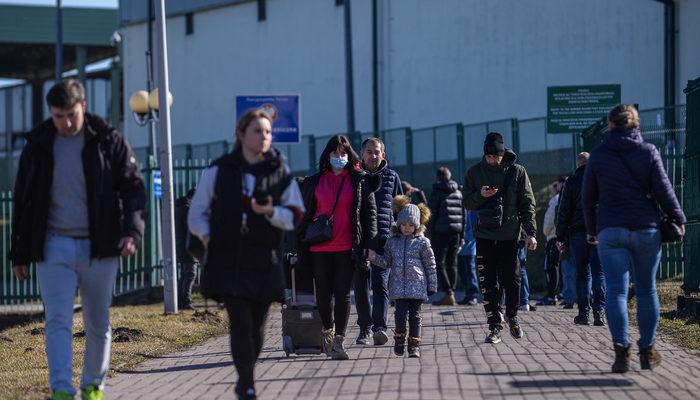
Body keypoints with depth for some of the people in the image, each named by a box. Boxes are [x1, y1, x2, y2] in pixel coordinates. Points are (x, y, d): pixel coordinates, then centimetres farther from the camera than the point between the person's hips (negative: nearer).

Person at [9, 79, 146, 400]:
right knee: (58, 320, -13)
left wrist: (132, 231, -17)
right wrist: (19, 253, 9)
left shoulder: (109, 142, 0)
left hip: (99, 248, 0)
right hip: (54, 246, 0)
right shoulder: (38, 146, 5)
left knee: (98, 324, 9)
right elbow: (22, 202, 12)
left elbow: (133, 188, 0)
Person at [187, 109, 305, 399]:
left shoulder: (280, 173, 5)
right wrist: (206, 236, -5)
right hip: (227, 262, -2)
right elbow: (197, 213, 12)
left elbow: (296, 216, 3)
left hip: (264, 262, 2)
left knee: (256, 326, 6)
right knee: (240, 323, -12)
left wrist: (271, 212, -15)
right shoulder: (218, 171, 4)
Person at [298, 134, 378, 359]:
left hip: (347, 247, -2)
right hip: (320, 248, 2)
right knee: (323, 294, 7)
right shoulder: (314, 182, 9)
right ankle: (327, 330, 31)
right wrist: (301, 246, 6)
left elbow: (370, 213, 4)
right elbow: (305, 215, 12)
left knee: (343, 294, -3)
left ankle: (338, 341, -1)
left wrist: (369, 244, -4)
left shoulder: (360, 181, 5)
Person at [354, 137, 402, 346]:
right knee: (361, 285, 6)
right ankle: (364, 328, 17)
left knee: (380, 283, -13)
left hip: (383, 237, -2)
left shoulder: (392, 177, 9)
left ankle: (379, 327, -22)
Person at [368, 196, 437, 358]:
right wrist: (375, 258, -5)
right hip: (399, 285, 1)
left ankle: (414, 345, 8)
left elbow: (430, 265, 4)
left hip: (417, 285, -1)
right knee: (400, 313, -7)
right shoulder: (392, 241, 9)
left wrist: (432, 286, 2)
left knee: (415, 315, 1)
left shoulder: (422, 242, 2)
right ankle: (399, 340, 13)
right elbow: (387, 262, 14)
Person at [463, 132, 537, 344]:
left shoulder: (517, 171, 2)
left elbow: (527, 204, 3)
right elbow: (467, 203, 9)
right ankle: (495, 326, 6)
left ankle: (512, 317, 25)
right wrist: (480, 195, -13)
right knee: (489, 285, 0)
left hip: (509, 236, -1)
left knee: (512, 280, 0)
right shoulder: (475, 172, 5)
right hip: (484, 237, 1)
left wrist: (531, 233, -5)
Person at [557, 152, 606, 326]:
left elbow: (563, 211, 0)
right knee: (599, 273, 1)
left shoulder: (571, 182, 0)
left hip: (578, 233, -1)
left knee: (582, 274, 6)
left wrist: (560, 236, 4)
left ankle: (583, 313, 6)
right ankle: (599, 311, -10)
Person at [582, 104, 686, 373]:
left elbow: (588, 197, 9)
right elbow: (663, 191, -2)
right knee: (646, 291, 12)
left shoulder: (598, 155, 3)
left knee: (616, 291, -5)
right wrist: (678, 220, 10)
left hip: (610, 232, -1)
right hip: (647, 230, 1)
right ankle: (647, 351, 16)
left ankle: (621, 349, -20)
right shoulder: (648, 152, 0)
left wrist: (591, 230, 21)